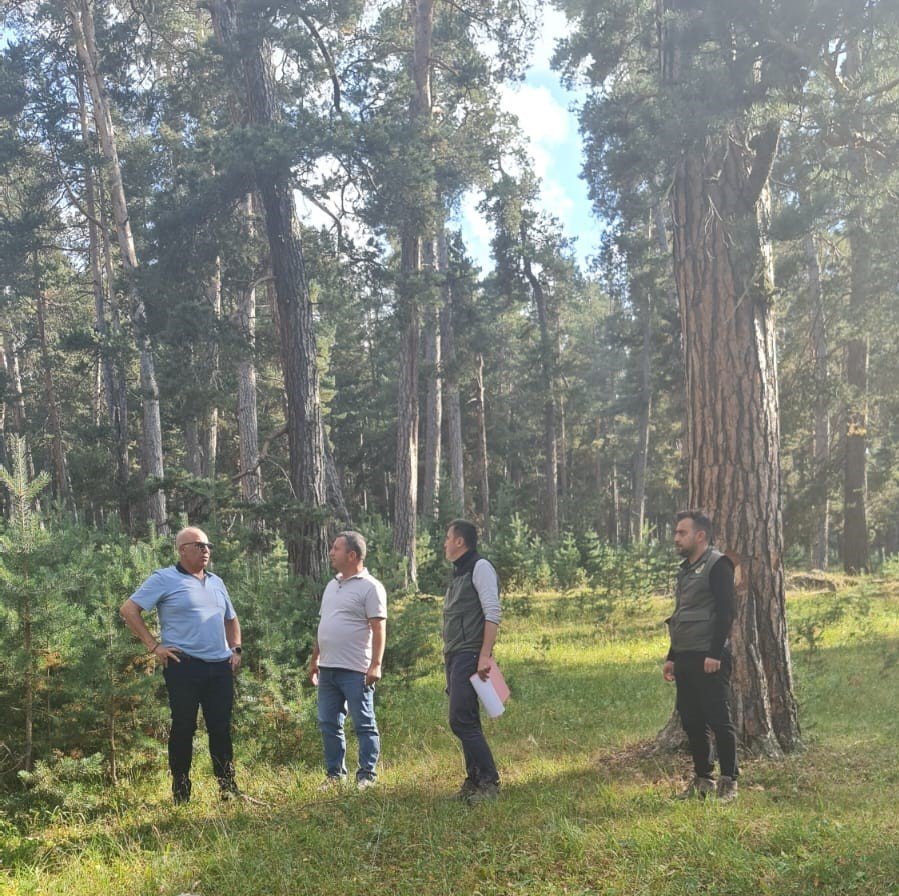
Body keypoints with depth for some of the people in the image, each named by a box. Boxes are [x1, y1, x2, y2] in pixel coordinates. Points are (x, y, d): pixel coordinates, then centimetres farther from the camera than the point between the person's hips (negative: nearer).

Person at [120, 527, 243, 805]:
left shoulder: (216, 582, 17)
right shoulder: (164, 579, -3)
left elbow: (230, 619, 29)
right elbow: (128, 609, -6)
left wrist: (236, 649, 14)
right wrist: (153, 646, -9)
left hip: (220, 667, 6)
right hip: (183, 665, -5)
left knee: (221, 728, 8)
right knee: (183, 728, 1)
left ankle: (228, 788, 17)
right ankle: (180, 792, 12)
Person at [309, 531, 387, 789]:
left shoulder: (370, 587, -9)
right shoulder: (332, 585, 16)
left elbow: (378, 629, -14)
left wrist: (376, 665, -20)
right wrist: (315, 659, 20)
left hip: (355, 671, -8)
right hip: (327, 668, 8)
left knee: (364, 725, 1)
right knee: (328, 724, 11)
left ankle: (366, 775, 9)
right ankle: (335, 774, 21)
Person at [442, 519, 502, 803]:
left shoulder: (480, 567, -8)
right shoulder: (459, 573, 20)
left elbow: (493, 613, -17)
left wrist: (485, 655, -23)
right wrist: (449, 657, 17)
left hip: (470, 656, -9)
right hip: (454, 657, 10)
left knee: (461, 720, -13)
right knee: (466, 721, 11)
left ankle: (489, 782, -6)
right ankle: (475, 780, 18)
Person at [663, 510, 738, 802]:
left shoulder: (718, 565, -8)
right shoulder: (685, 570, 18)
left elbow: (725, 612, -16)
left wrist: (715, 654, -21)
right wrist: (672, 657, 19)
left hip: (709, 660, -9)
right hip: (685, 659, 9)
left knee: (719, 721, -4)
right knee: (691, 722, 11)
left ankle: (728, 783, 5)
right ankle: (702, 780, 20)